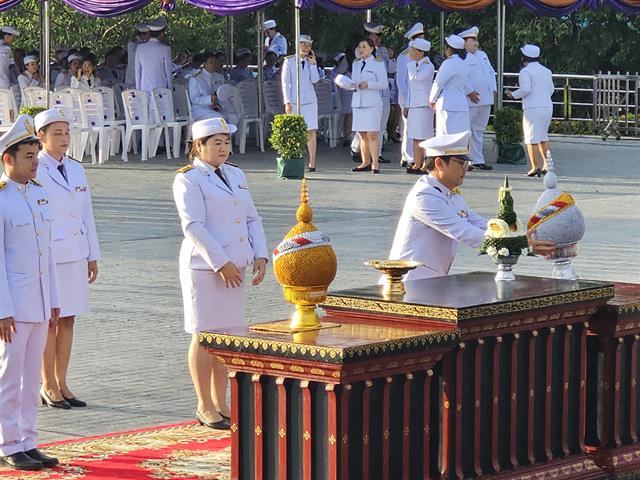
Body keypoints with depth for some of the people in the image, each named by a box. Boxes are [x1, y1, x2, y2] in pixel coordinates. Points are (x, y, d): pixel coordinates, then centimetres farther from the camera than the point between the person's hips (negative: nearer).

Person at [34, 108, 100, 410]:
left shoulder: (76, 170, 10)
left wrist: (93, 256, 13)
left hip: (75, 256, 6)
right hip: (47, 257, -6)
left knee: (68, 320, 10)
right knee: (50, 322, 1)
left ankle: (62, 384, 18)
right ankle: (48, 387, 11)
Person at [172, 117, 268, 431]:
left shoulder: (236, 175, 15)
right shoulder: (188, 180, -7)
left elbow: (252, 218, 15)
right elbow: (193, 227, -15)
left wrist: (260, 256, 2)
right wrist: (221, 263, -19)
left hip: (233, 268, 7)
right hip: (204, 268, -7)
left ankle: (220, 403, 18)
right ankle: (205, 407, 6)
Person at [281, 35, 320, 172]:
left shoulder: (310, 62, 13)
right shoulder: (289, 61, 3)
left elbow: (315, 80, 0)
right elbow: (285, 83, 0)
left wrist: (313, 64, -2)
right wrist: (287, 102, -6)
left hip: (309, 100, 2)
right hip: (294, 101, -2)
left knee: (311, 132, -5)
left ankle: (312, 163, -5)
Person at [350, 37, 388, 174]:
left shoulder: (378, 64, 0)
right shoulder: (356, 64, 18)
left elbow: (384, 84, -5)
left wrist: (368, 84, -16)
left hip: (372, 103, -6)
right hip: (358, 102, 6)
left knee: (372, 134, -11)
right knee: (362, 135, 6)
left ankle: (375, 164, -10)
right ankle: (365, 163, 12)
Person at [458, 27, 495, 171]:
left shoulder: (482, 55, 18)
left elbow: (491, 72, 22)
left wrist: (493, 89, 10)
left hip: (486, 99, 8)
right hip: (470, 100, -8)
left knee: (479, 130, 13)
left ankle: (478, 160, 19)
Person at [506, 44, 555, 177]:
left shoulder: (525, 71, -8)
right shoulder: (546, 71, 14)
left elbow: (525, 89, -19)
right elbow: (551, 89, 18)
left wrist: (513, 95, -3)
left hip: (532, 108, -7)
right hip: (547, 106, 7)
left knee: (532, 137, -4)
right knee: (543, 136, 19)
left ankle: (535, 167, -9)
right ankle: (547, 164, 14)